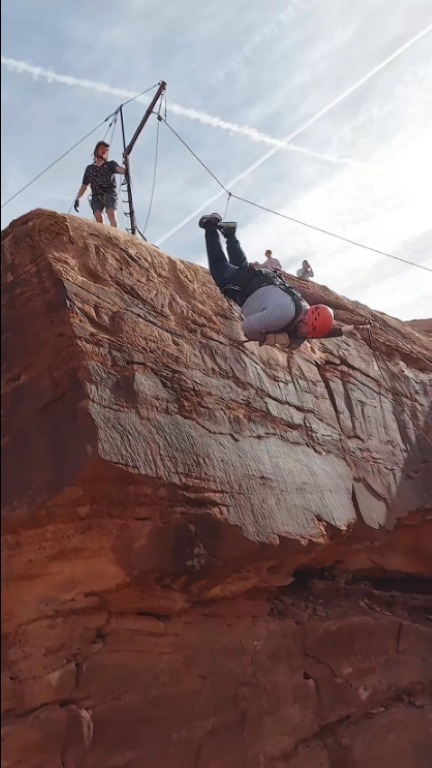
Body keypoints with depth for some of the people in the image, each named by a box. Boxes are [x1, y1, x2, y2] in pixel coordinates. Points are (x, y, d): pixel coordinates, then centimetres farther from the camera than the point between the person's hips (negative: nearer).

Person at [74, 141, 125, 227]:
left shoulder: (111, 164, 12)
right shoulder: (89, 168, 19)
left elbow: (120, 169, -9)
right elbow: (84, 186, 22)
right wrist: (77, 199, 13)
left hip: (110, 195, -2)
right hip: (96, 196, 2)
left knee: (112, 214, -27)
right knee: (98, 216, -22)